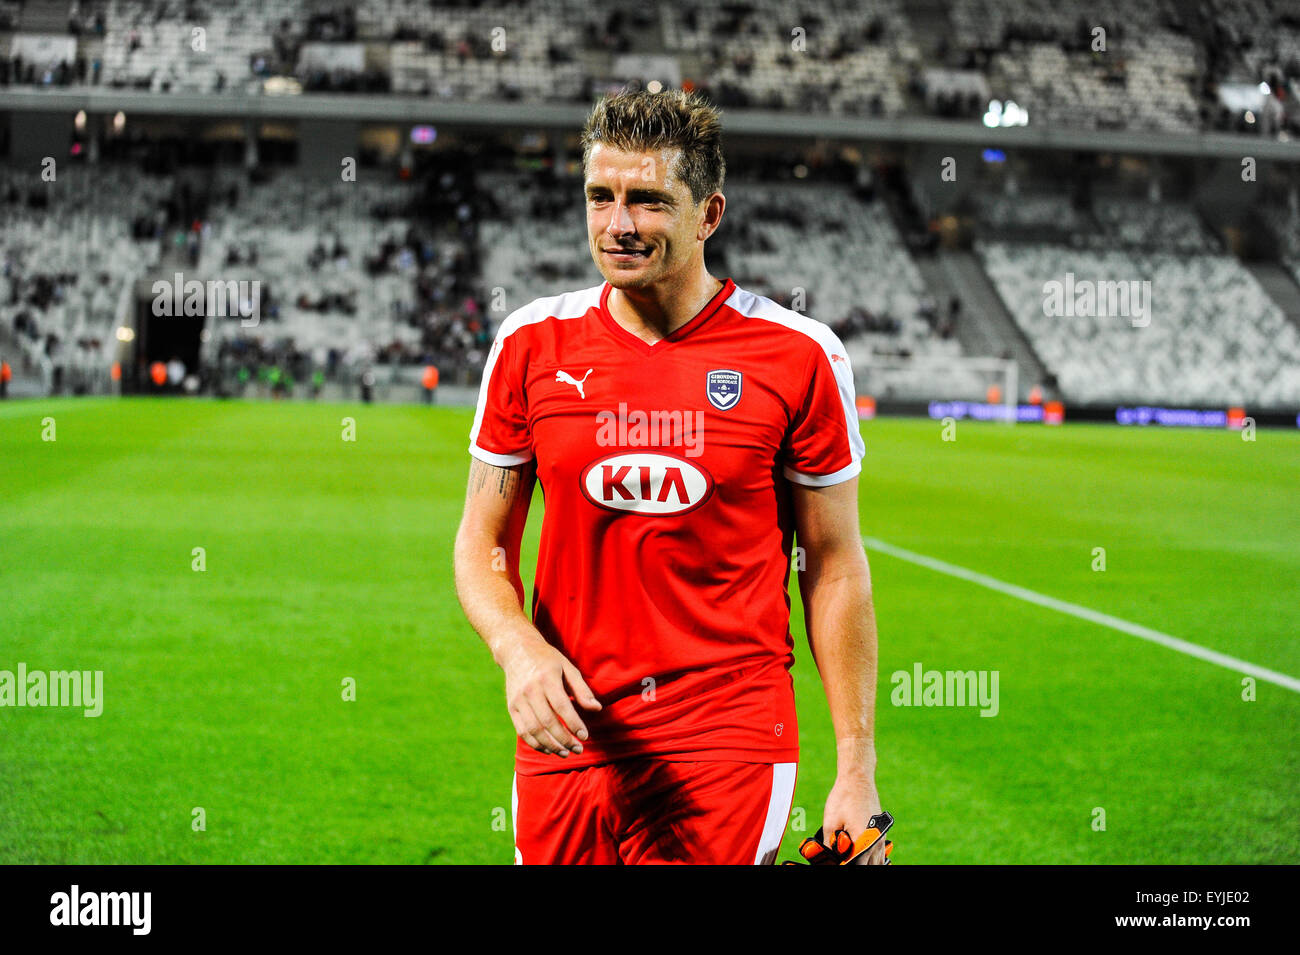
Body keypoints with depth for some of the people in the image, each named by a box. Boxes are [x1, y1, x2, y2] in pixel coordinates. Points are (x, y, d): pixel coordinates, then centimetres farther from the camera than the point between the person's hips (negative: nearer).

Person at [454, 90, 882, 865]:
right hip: (568, 735, 3)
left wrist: (858, 770, -1)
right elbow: (483, 545, 9)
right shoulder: (533, 343, 2)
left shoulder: (798, 355, -4)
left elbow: (835, 569, 2)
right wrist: (520, 648, -13)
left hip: (728, 744, -3)